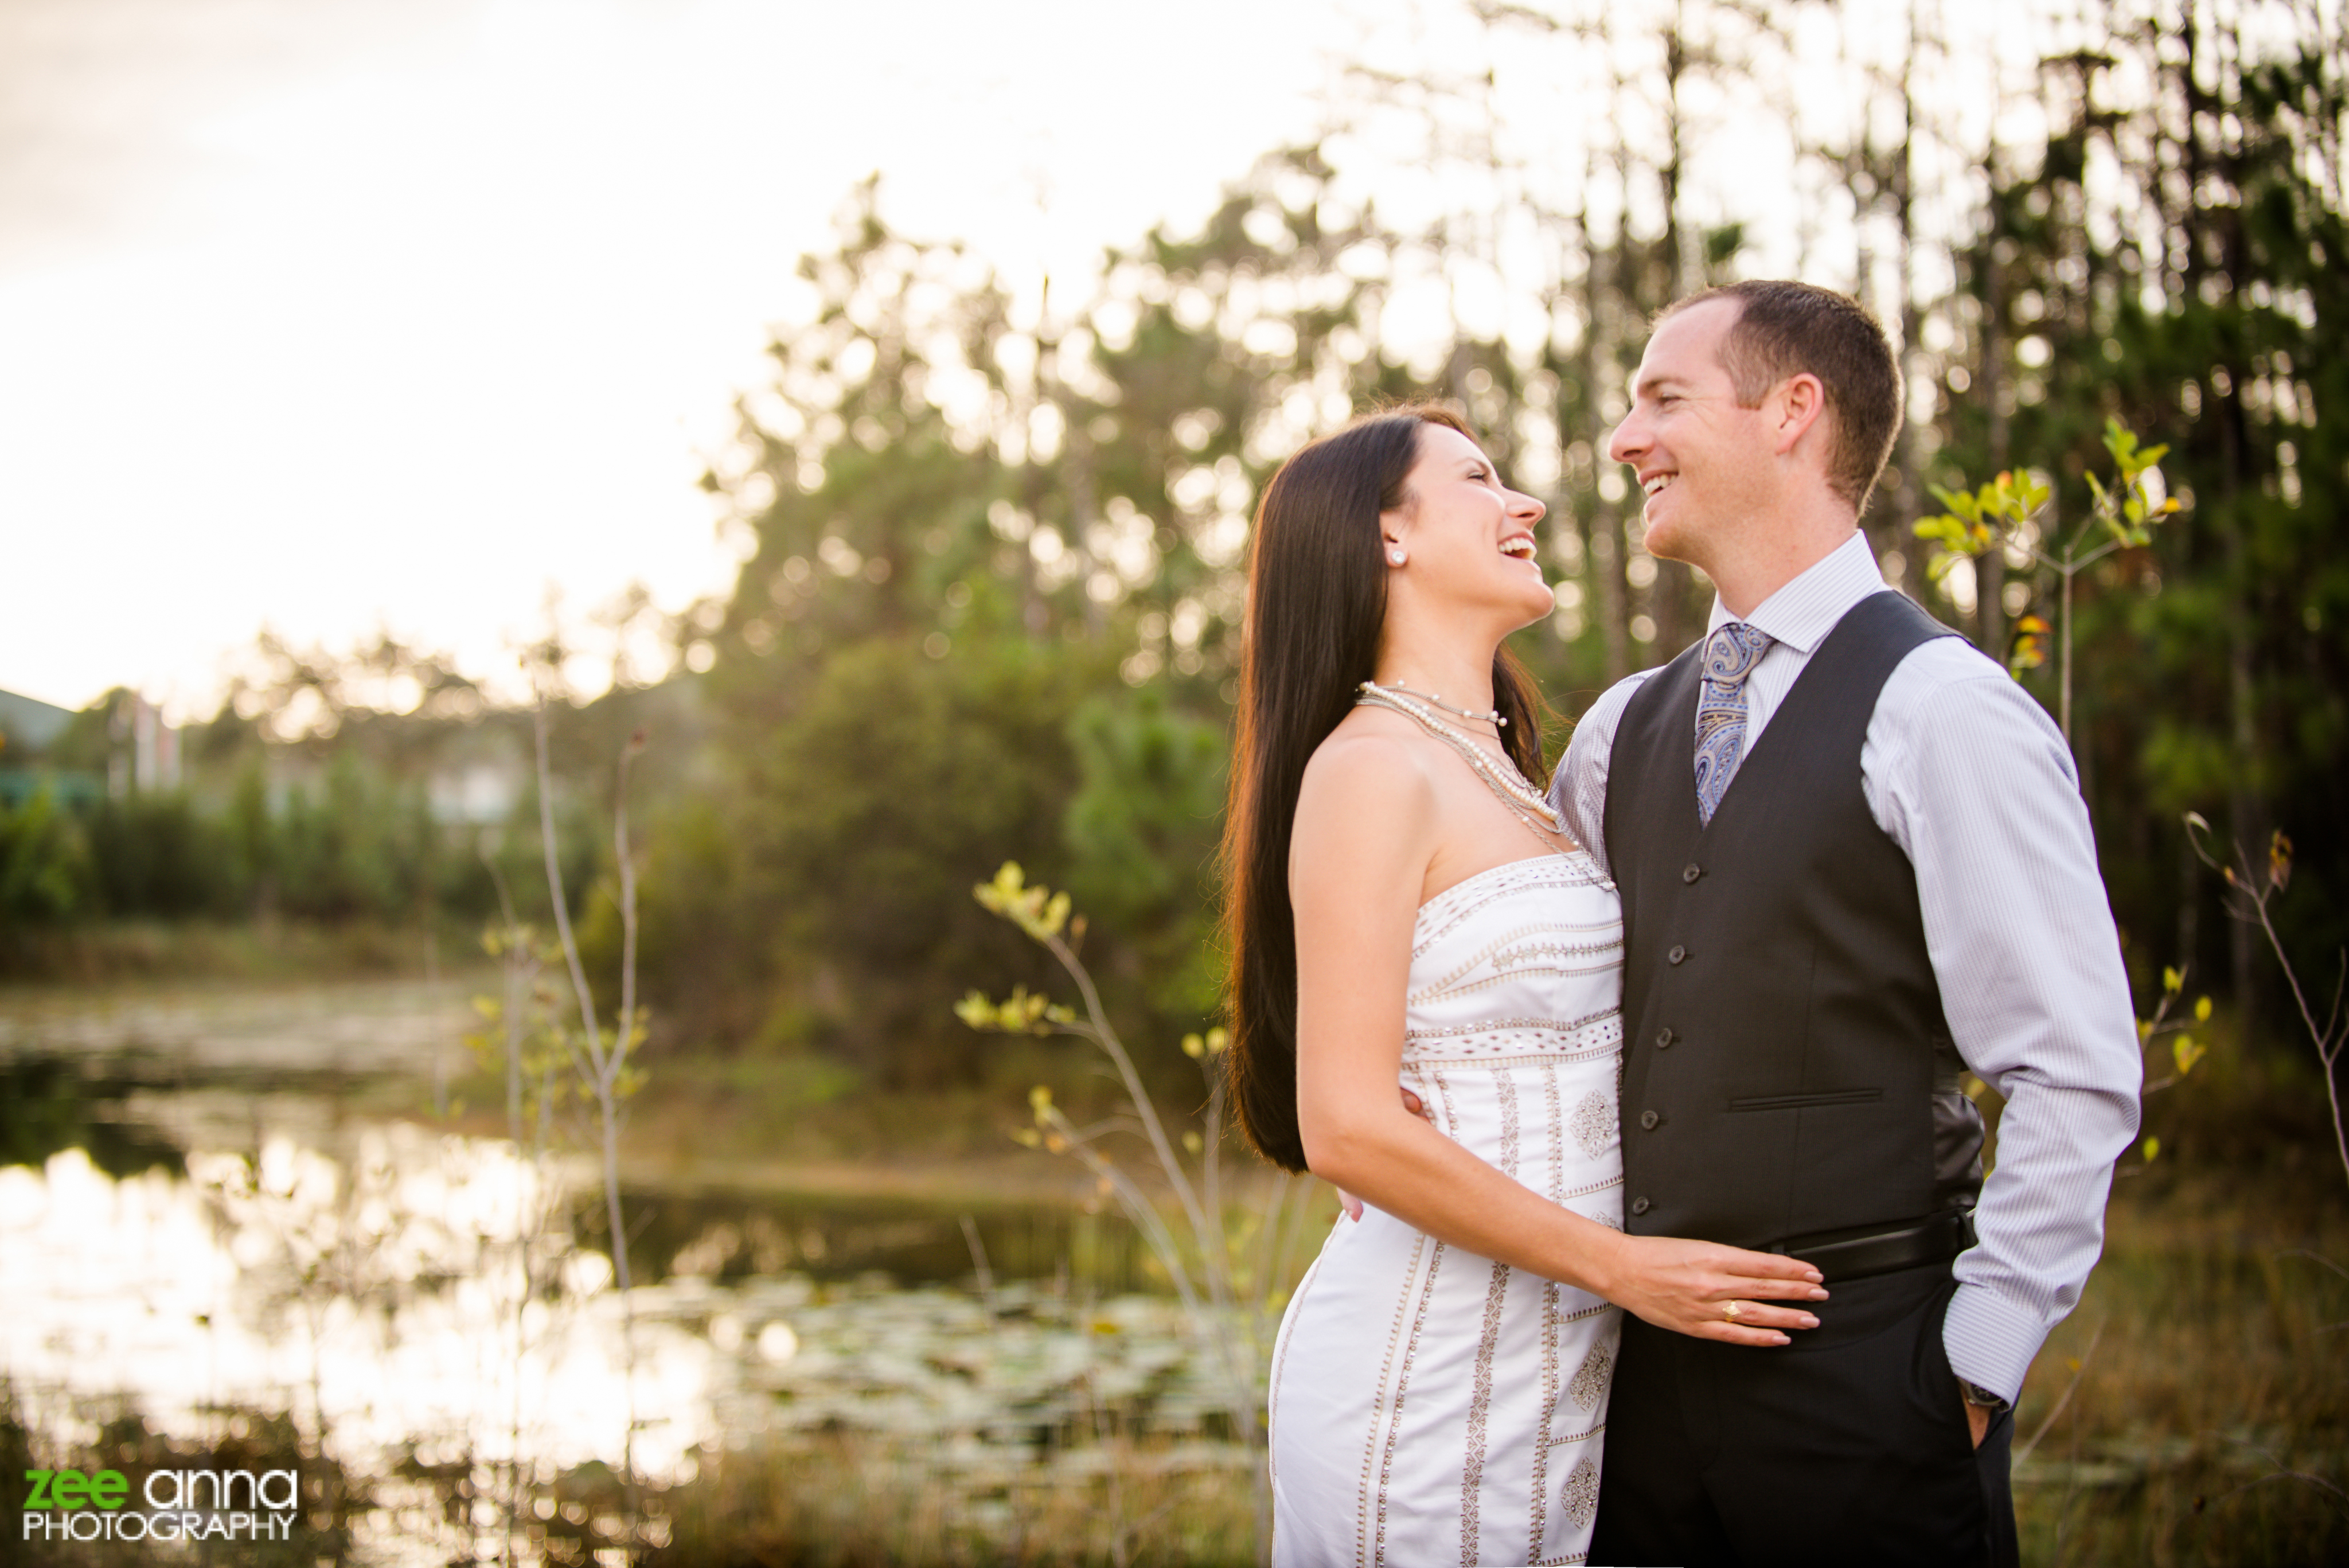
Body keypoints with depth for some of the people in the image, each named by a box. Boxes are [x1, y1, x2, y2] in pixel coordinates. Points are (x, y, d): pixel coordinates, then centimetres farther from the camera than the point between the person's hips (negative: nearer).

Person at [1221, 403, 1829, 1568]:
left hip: (1553, 1373, 8)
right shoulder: (1372, 769, -13)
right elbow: (1347, 1125, -18)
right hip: (1432, 1375, -8)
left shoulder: (1499, 774, 15)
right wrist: (1621, 1266, -16)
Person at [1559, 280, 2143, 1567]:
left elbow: (2079, 1077, -11)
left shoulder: (1941, 711, -10)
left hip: (1861, 1371, -5)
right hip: (1643, 1363, 6)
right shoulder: (1623, 731, 10)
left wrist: (1974, 1365, -11)